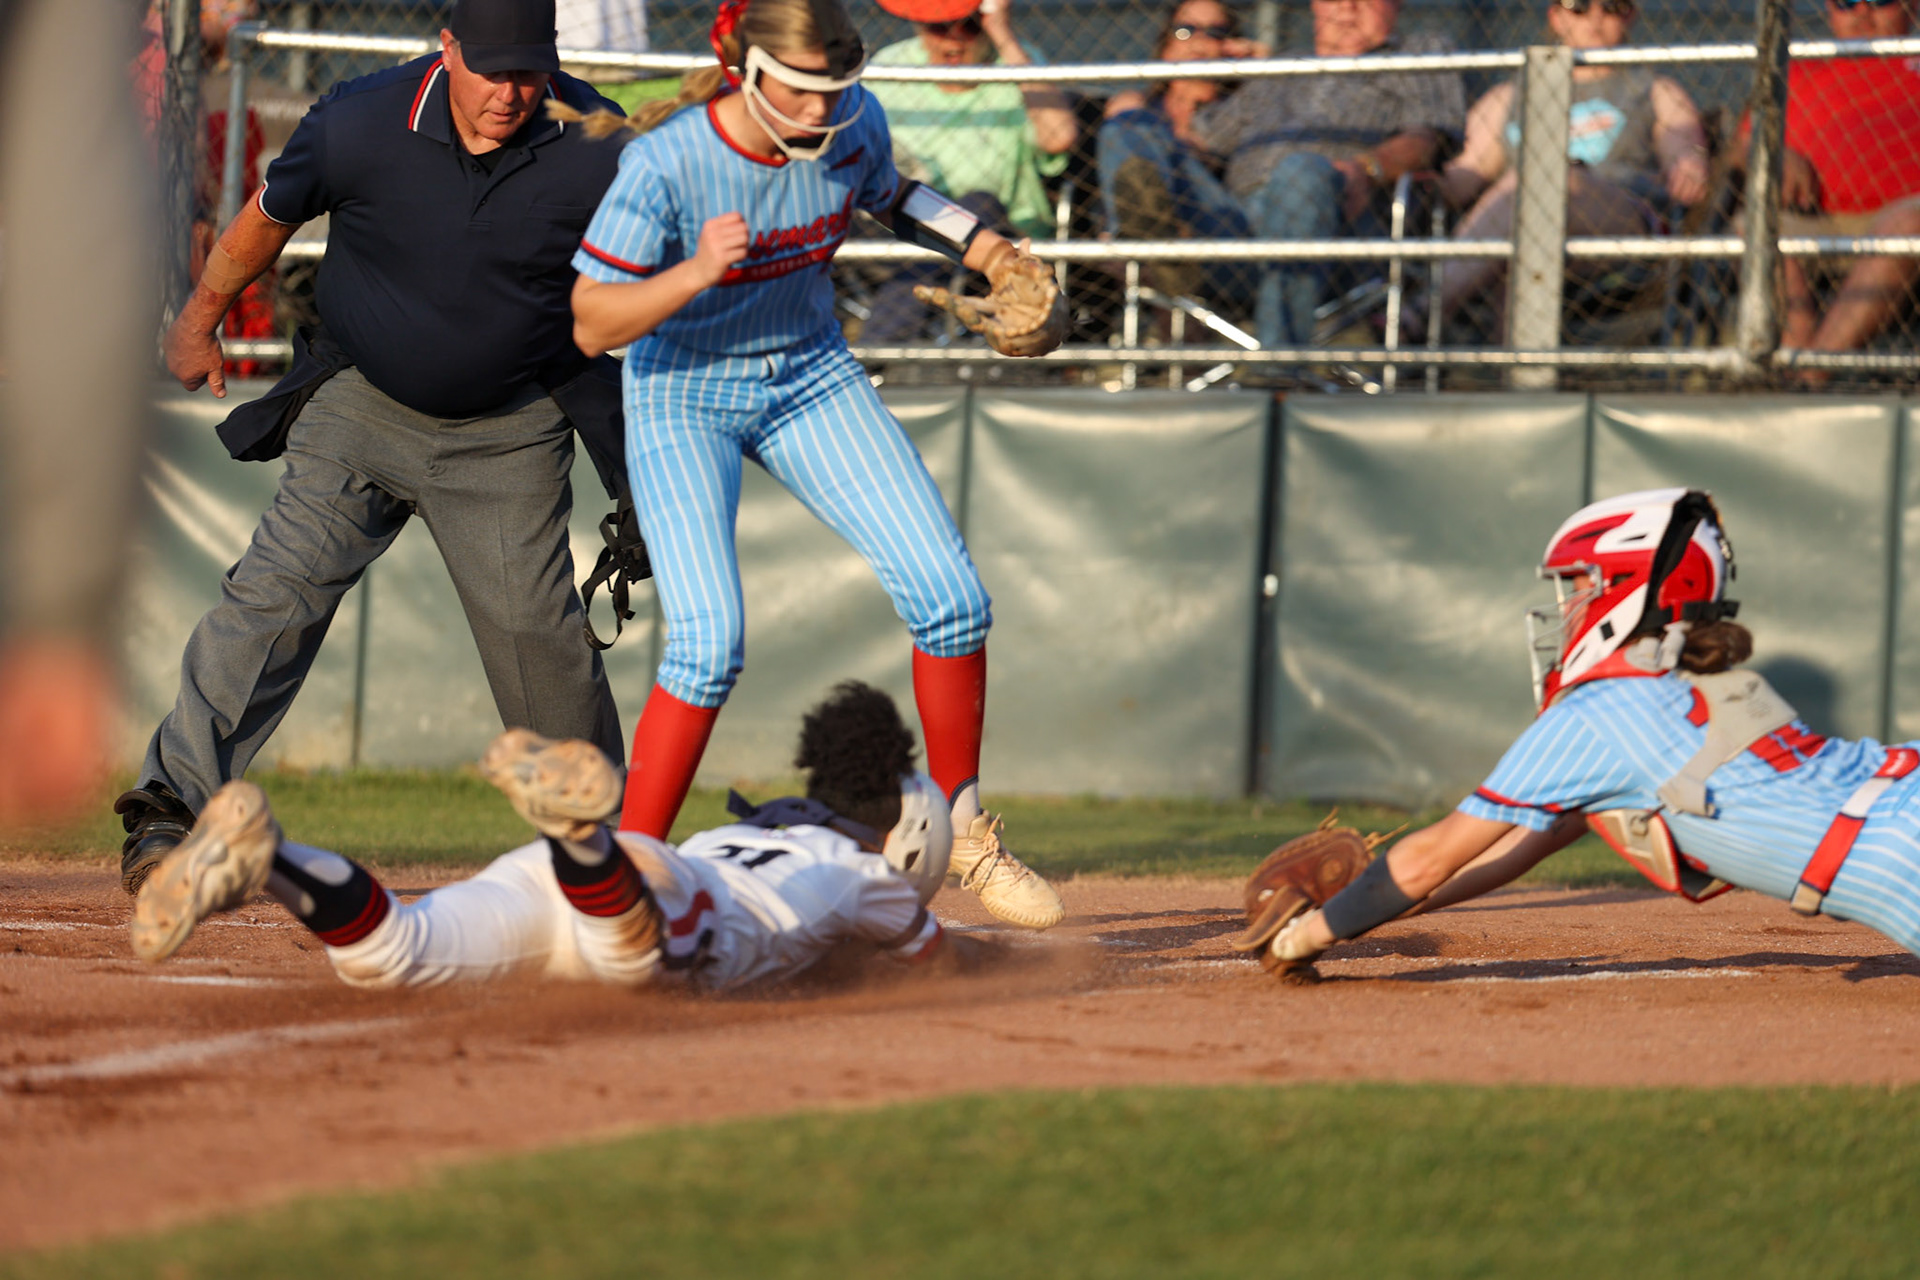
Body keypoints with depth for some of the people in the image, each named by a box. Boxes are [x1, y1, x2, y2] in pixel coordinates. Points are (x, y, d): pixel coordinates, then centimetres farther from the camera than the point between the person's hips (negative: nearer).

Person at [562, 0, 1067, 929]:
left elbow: (890, 198, 12)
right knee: (709, 638, -22)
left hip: (811, 378, 5)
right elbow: (590, 328, -27)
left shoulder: (853, 124, -13)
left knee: (950, 596, -4)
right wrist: (694, 274, -42)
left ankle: (962, 835, 16)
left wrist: (986, 251, -3)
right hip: (684, 395, -5)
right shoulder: (664, 165, -27)